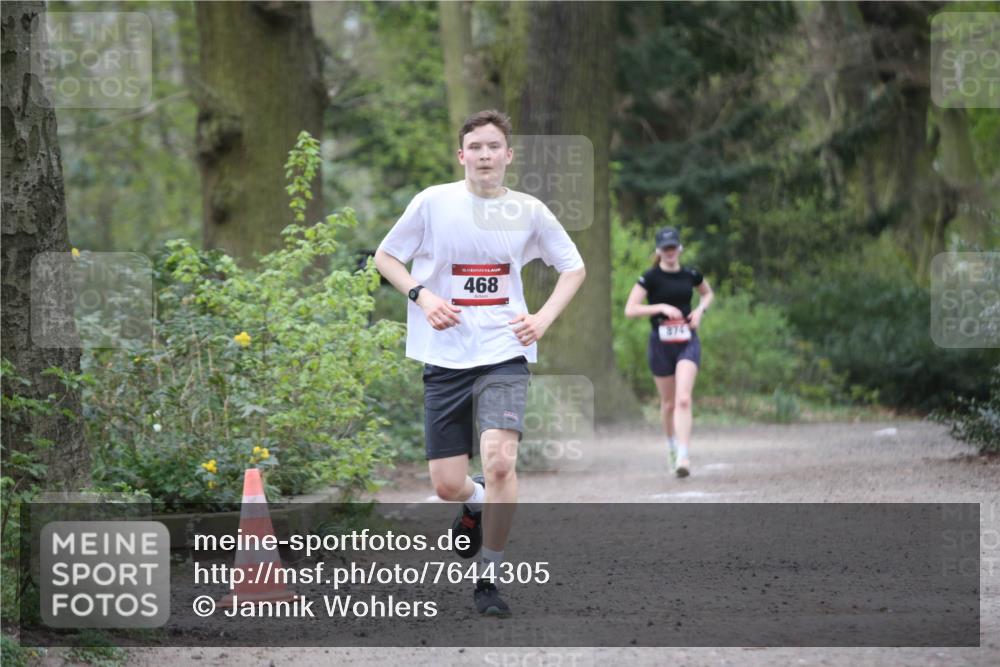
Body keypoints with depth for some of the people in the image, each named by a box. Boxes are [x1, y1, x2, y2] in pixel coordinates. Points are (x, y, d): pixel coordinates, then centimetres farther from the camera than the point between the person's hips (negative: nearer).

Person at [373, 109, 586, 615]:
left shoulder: (528, 211, 2)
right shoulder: (433, 202, -1)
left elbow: (573, 268, 15)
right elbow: (385, 256, 9)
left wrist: (544, 318, -1)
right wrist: (422, 296, -9)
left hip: (504, 353, -1)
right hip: (444, 359, 1)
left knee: (499, 459, -23)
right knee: (448, 486, -1)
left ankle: (488, 579, -7)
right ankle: (476, 504, 38)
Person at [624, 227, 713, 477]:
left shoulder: (691, 275, 3)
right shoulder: (650, 278, -6)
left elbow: (708, 293, 23)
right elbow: (630, 309, -12)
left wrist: (700, 309, 3)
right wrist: (662, 307, -19)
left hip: (687, 342, 0)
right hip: (660, 344, 0)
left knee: (683, 399, -17)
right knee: (668, 403, 11)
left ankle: (683, 457, -23)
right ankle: (672, 447, 37)